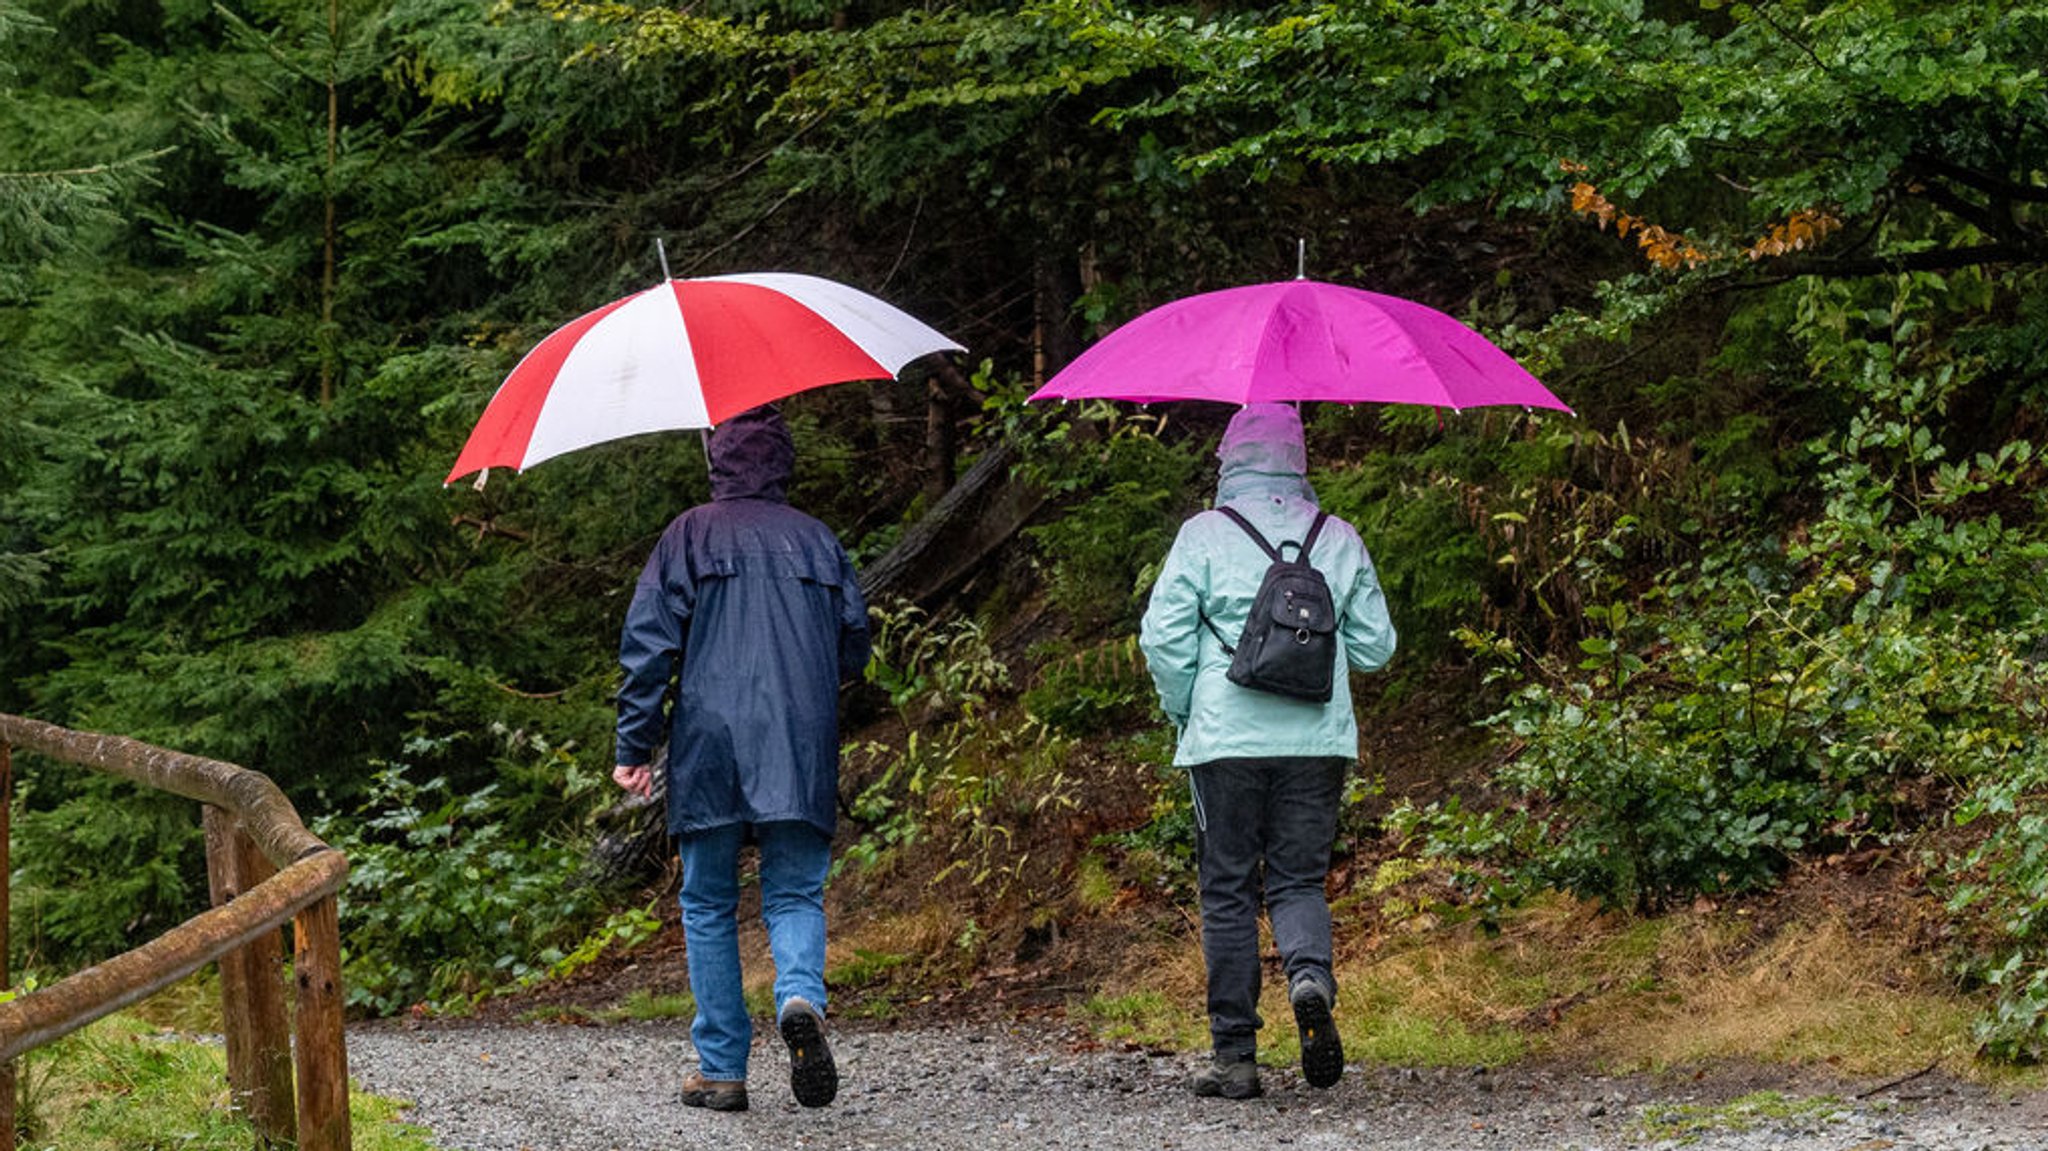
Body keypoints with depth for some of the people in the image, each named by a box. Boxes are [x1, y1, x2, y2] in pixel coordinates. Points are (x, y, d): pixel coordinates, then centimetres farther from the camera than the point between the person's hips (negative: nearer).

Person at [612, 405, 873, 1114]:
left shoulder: (690, 536, 3)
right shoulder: (818, 540, 10)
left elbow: (648, 644, -3)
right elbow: (855, 647, 13)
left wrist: (633, 746, 1)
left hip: (708, 743, -1)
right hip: (801, 750, 1)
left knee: (709, 907, 8)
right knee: (795, 895, 6)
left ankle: (721, 1069, 7)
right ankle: (801, 997, -26)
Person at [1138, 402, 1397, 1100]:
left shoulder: (1204, 536, -1)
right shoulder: (1339, 540, 6)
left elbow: (1163, 637, -5)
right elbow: (1375, 648, 11)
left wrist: (1182, 713, 12)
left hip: (1225, 743, -2)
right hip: (1317, 741, 2)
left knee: (1228, 892, 6)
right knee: (1299, 880, 11)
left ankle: (1233, 1055, 5)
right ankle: (1311, 977, -21)